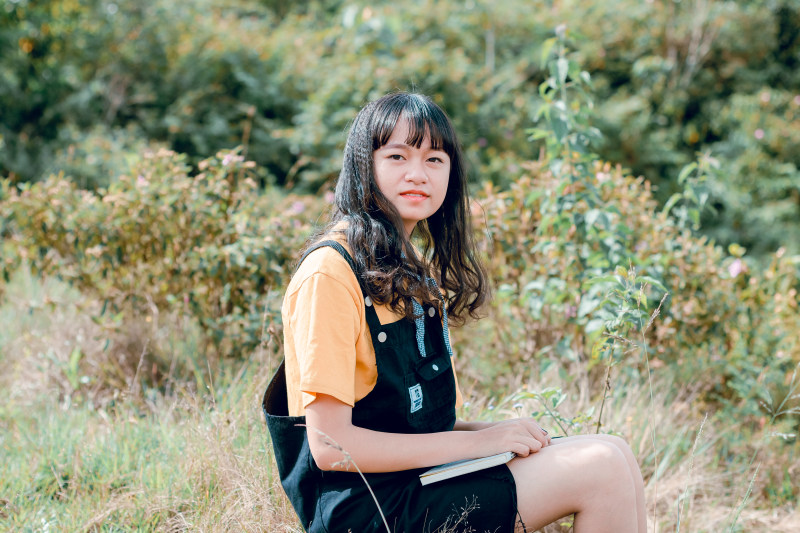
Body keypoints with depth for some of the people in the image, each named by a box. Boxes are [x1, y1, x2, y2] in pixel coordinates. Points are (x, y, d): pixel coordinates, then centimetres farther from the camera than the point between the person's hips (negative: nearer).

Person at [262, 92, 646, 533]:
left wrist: (498, 430, -2)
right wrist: (477, 441, -17)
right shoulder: (330, 273, -14)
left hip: (423, 472, 9)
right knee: (601, 469, -16)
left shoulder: (416, 268, 16)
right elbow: (330, 446, -19)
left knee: (613, 453, -4)